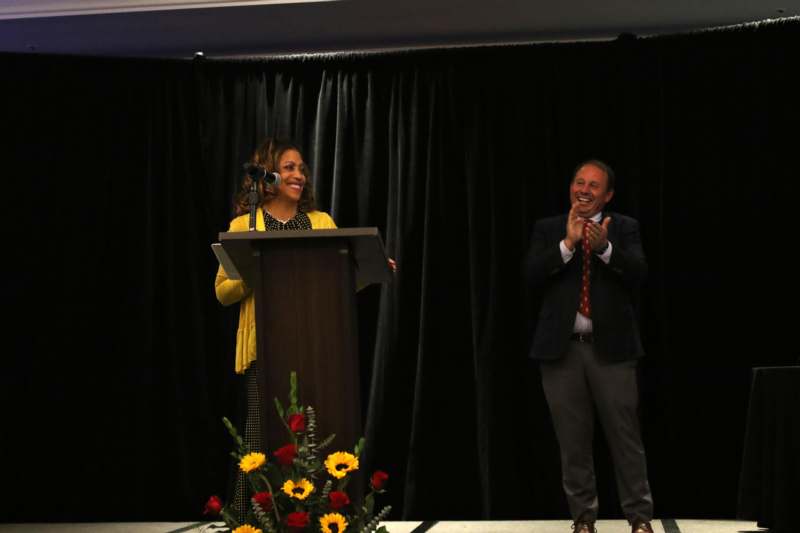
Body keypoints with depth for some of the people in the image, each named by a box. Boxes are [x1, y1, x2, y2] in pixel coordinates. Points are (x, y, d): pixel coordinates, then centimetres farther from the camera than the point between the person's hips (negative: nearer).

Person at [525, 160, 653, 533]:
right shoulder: (547, 229, 7)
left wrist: (604, 247, -27)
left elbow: (638, 273, -11)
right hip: (561, 348, 1)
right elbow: (533, 276, -7)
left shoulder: (624, 228, 5)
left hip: (610, 347, -1)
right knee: (573, 442, 7)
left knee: (625, 437, -1)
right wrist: (568, 243, -18)